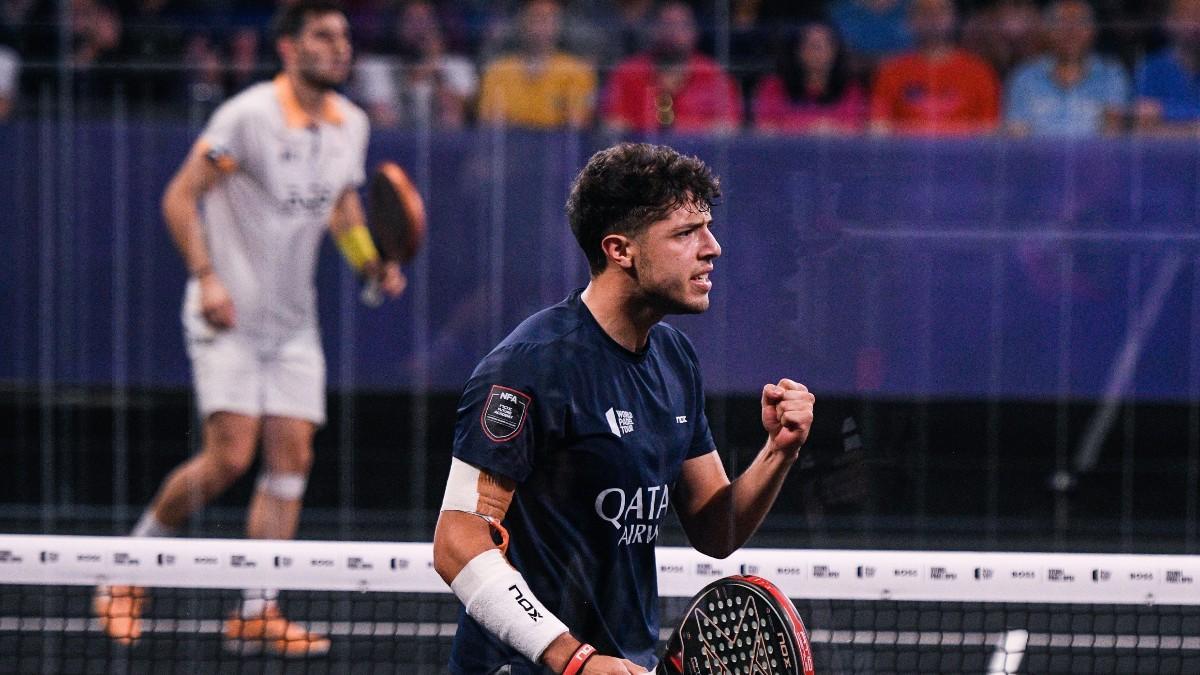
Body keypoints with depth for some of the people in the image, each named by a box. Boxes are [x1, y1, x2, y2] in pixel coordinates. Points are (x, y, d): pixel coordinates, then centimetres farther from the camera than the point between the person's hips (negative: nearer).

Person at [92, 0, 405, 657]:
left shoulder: (350, 124, 6)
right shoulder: (248, 115, -14)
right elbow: (180, 197, -12)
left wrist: (372, 261, 4)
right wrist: (207, 276, -22)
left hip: (294, 321, 6)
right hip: (228, 315, -6)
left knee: (292, 457, -2)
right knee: (228, 456, -14)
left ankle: (256, 613, 1)